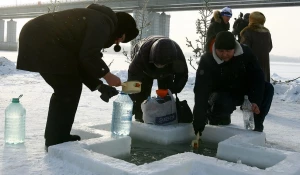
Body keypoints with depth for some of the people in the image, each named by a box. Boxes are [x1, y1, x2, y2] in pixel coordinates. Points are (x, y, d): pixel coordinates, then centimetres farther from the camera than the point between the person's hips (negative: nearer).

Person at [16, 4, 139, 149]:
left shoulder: (96, 21, 24)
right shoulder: (104, 23, -7)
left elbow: (80, 61, 20)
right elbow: (88, 55, -19)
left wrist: (99, 86, 15)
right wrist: (106, 74, -4)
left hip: (36, 37, 10)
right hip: (42, 39, -10)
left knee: (65, 88, 15)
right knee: (70, 88, -3)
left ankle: (55, 138, 24)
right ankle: (56, 142, 4)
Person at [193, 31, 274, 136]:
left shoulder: (245, 53, -18)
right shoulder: (207, 61, -27)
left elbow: (257, 77, -13)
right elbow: (201, 92, -33)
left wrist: (256, 101, -26)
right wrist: (199, 122, -41)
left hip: (243, 90, 4)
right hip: (221, 94, -3)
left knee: (268, 88, -19)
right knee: (221, 103, -37)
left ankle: (257, 127, -7)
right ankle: (214, 116, 1)